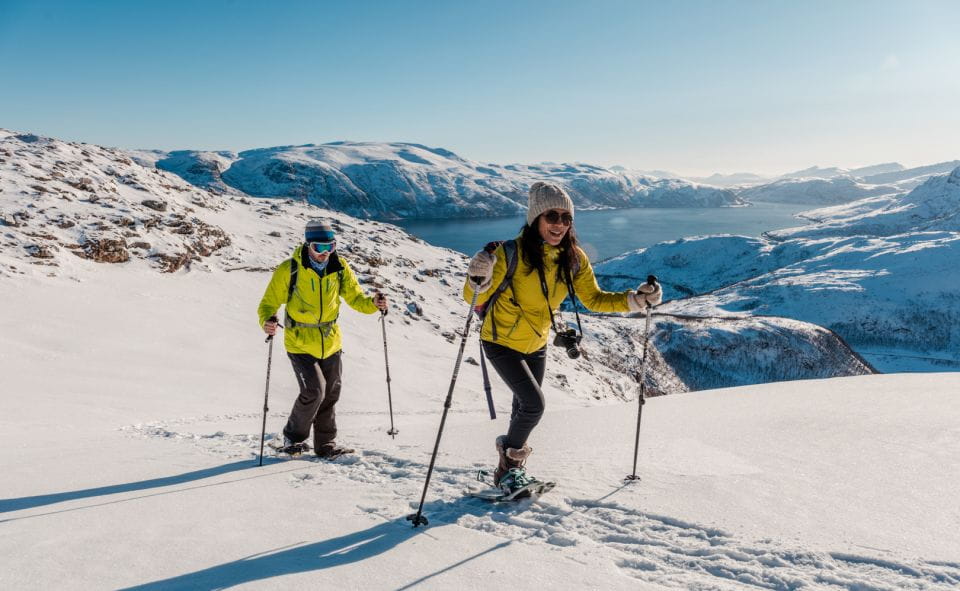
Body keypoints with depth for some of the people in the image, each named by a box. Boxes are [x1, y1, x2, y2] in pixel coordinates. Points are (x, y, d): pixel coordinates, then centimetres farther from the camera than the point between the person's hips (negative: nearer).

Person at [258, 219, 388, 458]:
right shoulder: (289, 269, -15)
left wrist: (373, 303, -18)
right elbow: (269, 303, -10)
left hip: (330, 341, 5)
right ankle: (293, 436, 11)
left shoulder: (340, 267, -4)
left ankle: (325, 444, 28)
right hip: (300, 342, -4)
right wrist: (267, 322, -32)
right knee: (314, 390, -15)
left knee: (330, 394, 11)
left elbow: (355, 297, 3)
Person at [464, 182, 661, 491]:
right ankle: (509, 461, 13)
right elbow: (474, 298, -25)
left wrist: (635, 299, -16)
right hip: (502, 342, -6)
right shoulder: (513, 253, -28)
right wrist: (479, 278, -47)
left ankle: (509, 471, 42)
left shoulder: (574, 258, -13)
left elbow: (593, 299, -3)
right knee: (534, 404, -17)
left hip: (536, 344, 6)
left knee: (525, 409, 18)